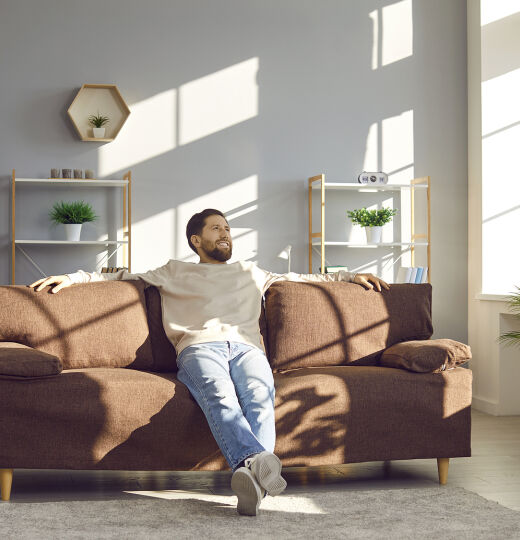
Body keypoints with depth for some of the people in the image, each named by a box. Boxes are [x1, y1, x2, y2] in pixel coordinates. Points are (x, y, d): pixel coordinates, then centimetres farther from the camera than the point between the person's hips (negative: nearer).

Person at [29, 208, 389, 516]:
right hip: (200, 346, -2)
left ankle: (251, 475, -62)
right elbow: (122, 276, 32)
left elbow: (305, 277, 43)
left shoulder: (250, 273, 40)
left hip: (246, 347, 2)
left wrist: (351, 276, 36)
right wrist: (72, 278, 20)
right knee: (219, 397, -40)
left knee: (260, 399, -36)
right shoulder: (175, 273, 33)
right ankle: (260, 462, -65)